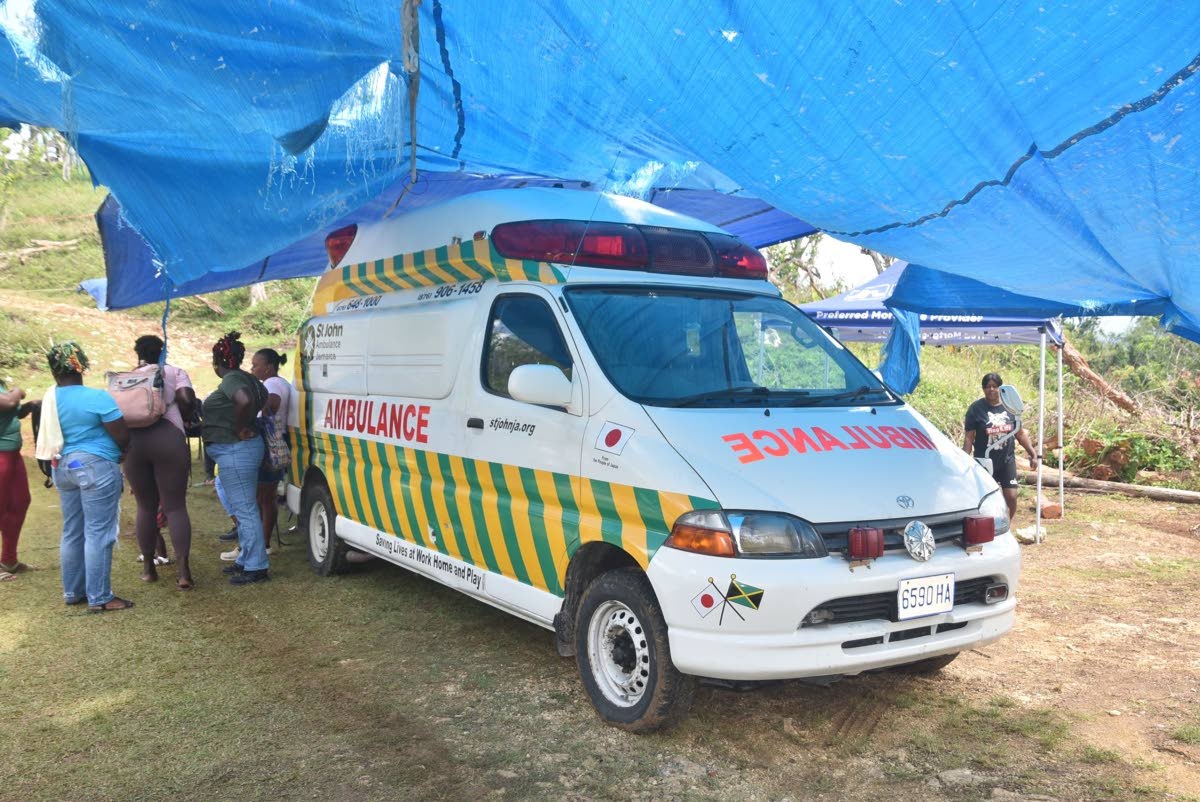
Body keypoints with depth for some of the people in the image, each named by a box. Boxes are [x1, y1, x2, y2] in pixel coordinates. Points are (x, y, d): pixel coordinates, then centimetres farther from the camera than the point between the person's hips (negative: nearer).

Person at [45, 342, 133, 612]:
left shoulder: (50, 399, 4)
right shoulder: (97, 397, -16)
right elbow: (122, 438, -13)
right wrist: (127, 451, 8)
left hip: (62, 466, 7)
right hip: (96, 467, -7)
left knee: (72, 533, 16)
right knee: (98, 534, -2)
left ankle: (73, 591, 25)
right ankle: (99, 598, 2)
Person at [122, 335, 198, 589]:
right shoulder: (174, 372, 11)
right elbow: (187, 399, -4)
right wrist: (182, 417, 13)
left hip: (133, 440, 3)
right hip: (168, 437, -3)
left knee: (146, 506, 14)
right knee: (175, 506, -2)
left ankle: (149, 568, 20)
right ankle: (183, 570, -11)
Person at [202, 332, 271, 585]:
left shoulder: (231, 381, -16)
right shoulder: (247, 379, 13)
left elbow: (244, 401, -36)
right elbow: (268, 399, 21)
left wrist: (238, 429, -22)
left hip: (235, 451, -11)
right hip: (244, 450, 11)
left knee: (245, 509, -5)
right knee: (243, 509, 18)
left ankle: (256, 568, -1)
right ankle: (245, 560, 28)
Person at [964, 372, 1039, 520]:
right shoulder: (976, 409, -6)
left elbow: (1020, 433, 13)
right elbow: (969, 438, -7)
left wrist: (1033, 453, 10)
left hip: (1007, 460, 3)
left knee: (1011, 497, 0)